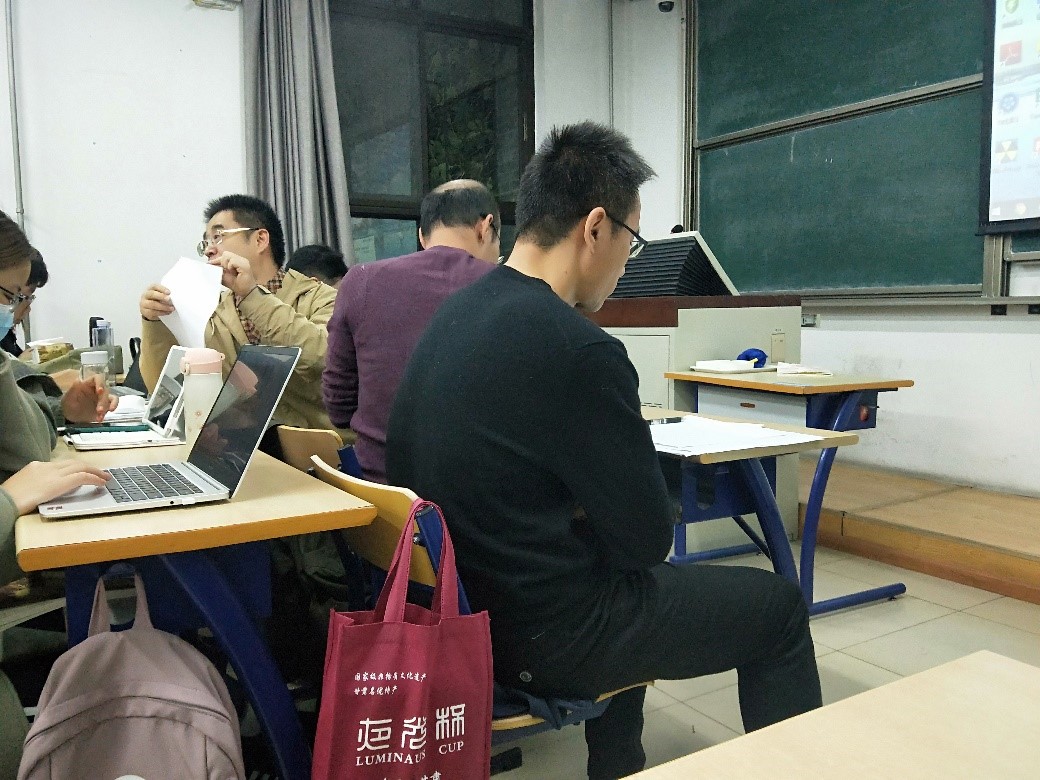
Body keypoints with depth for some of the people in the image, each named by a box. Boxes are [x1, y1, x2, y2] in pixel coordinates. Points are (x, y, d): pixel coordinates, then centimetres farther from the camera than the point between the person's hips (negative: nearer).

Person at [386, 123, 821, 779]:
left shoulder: (454, 315, 1)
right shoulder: (581, 350, -26)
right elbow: (648, 540, -16)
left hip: (456, 606, 9)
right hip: (540, 637, -8)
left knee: (625, 577, 35)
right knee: (779, 606, 10)